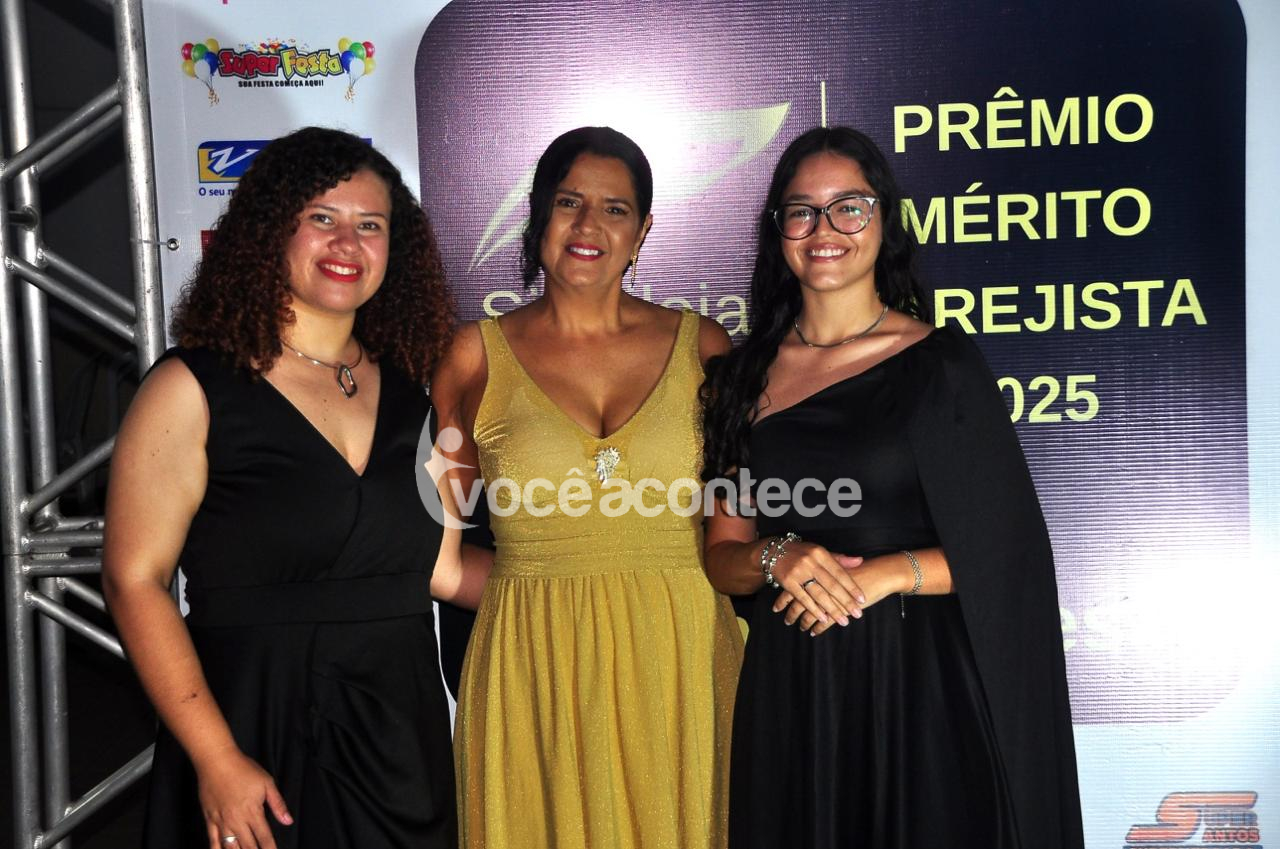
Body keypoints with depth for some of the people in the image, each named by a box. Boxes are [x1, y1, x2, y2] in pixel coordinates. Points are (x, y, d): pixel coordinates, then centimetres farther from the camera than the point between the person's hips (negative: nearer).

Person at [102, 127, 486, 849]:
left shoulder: (407, 391, 7)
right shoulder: (192, 389, -6)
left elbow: (442, 566, 9)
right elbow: (135, 580, -10)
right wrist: (216, 759, -15)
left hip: (401, 731, 4)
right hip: (258, 730, -4)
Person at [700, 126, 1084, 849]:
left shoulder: (943, 362, -4)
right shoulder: (747, 376, 5)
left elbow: (1010, 548, -5)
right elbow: (723, 557, 7)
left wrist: (887, 572, -18)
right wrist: (776, 558, -14)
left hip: (919, 681, -2)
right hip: (790, 688, 3)